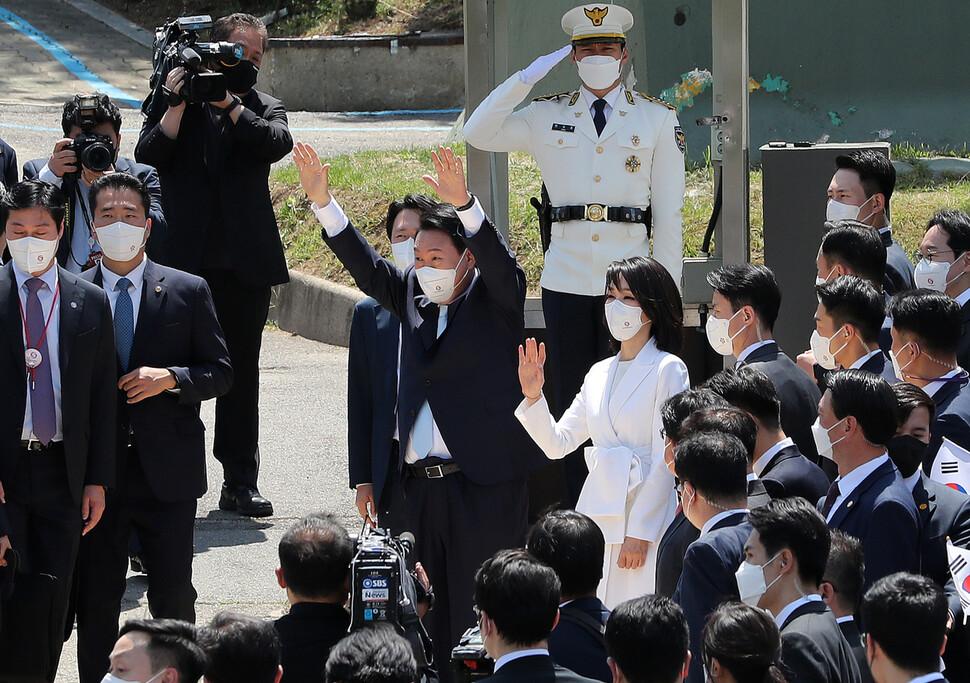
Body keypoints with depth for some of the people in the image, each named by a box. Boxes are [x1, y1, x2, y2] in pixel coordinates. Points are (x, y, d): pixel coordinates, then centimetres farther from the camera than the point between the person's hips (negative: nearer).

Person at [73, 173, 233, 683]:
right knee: (95, 599, 6)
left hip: (167, 470, 0)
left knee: (174, 595, 0)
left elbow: (221, 372, 6)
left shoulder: (187, 292, 3)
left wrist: (170, 378, -14)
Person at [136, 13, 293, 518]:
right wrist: (179, 102, -14)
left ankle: (240, 482, 12)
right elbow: (149, 154, -8)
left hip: (246, 263, 2)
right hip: (184, 258, -2)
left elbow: (277, 143, -10)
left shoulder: (263, 108, 12)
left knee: (241, 371, 6)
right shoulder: (169, 100, 7)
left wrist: (228, 102, -11)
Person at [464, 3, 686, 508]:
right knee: (571, 398, 5)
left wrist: (667, 288, 2)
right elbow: (478, 134, -1)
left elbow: (668, 212, 6)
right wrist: (527, 78, -5)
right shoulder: (547, 116, 10)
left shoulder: (657, 120, 7)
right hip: (566, 280, 2)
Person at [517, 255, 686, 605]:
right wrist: (533, 395, 0)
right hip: (596, 517, 6)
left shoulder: (668, 369, -2)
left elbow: (666, 461, -7)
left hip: (645, 514, -6)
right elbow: (557, 444, 16)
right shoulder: (600, 373, 17)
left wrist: (640, 532, -13)